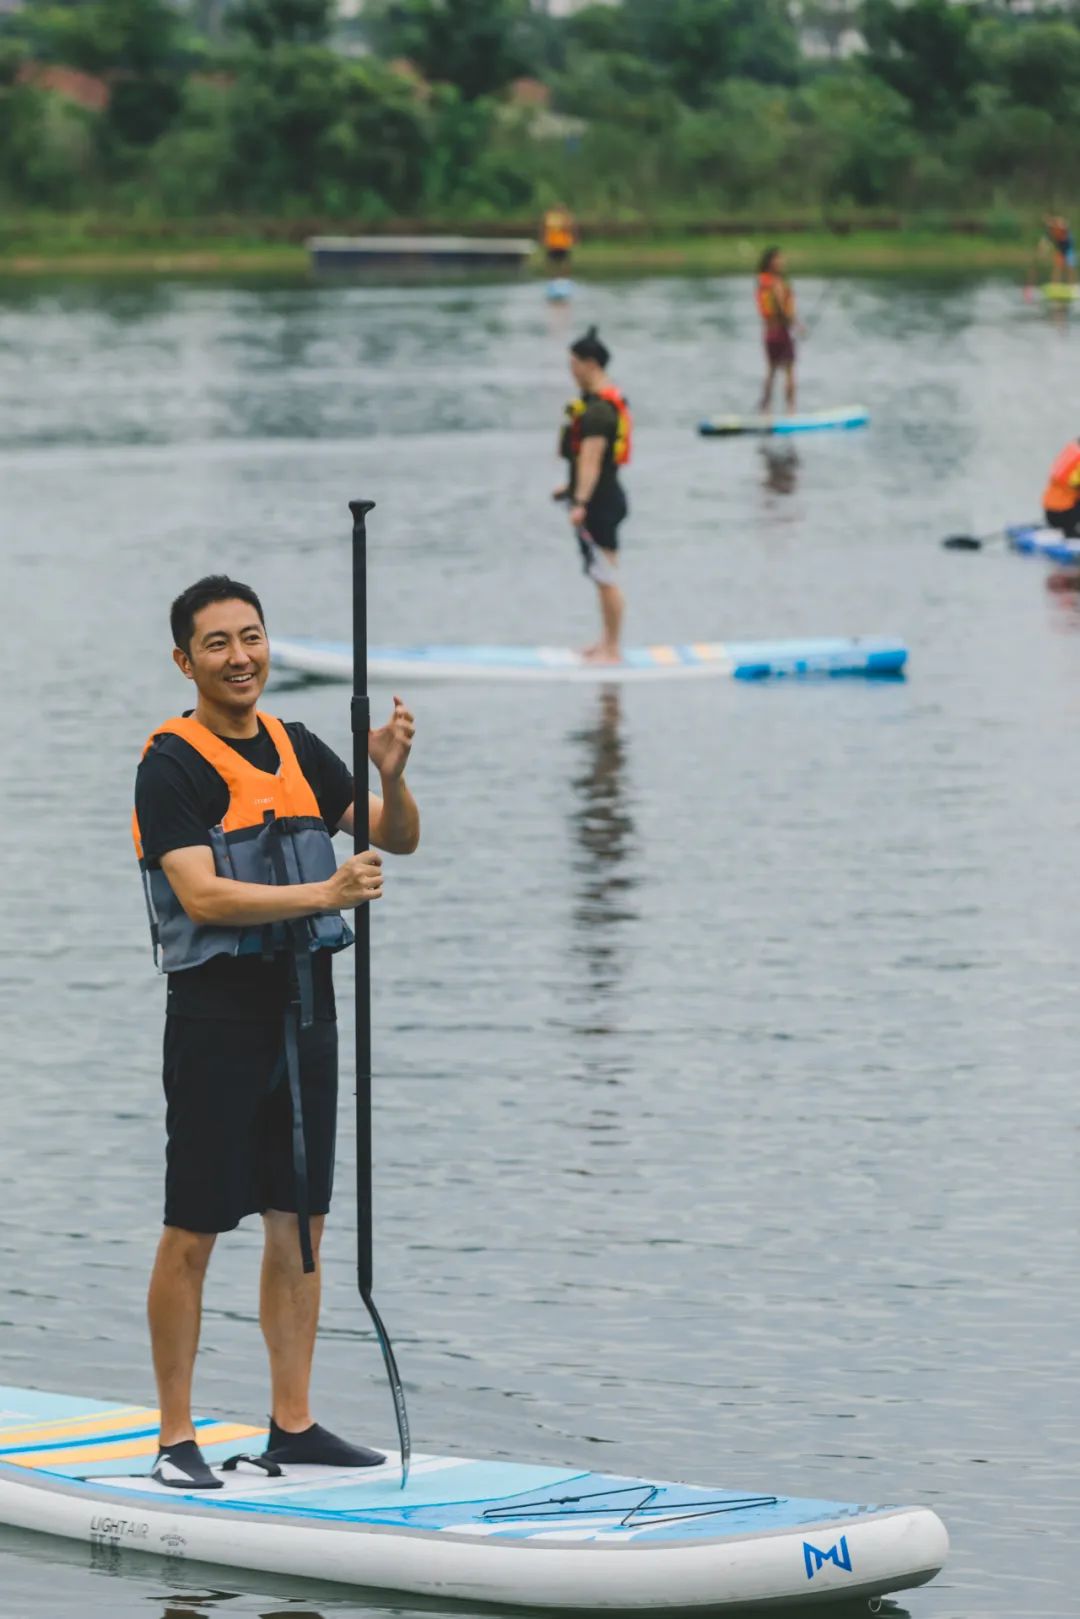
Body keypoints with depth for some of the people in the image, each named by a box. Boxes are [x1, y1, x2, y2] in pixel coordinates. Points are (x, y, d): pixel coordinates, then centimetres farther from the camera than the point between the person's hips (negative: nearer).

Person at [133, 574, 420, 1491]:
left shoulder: (299, 752, 11)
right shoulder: (172, 765, -8)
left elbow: (399, 841, 12)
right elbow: (203, 897, -19)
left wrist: (391, 777, -10)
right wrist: (324, 893, -28)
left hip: (305, 1008, 6)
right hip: (218, 1011, -6)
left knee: (300, 1225, 9)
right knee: (194, 1234, -4)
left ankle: (292, 1423, 16)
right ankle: (176, 1438, 1)